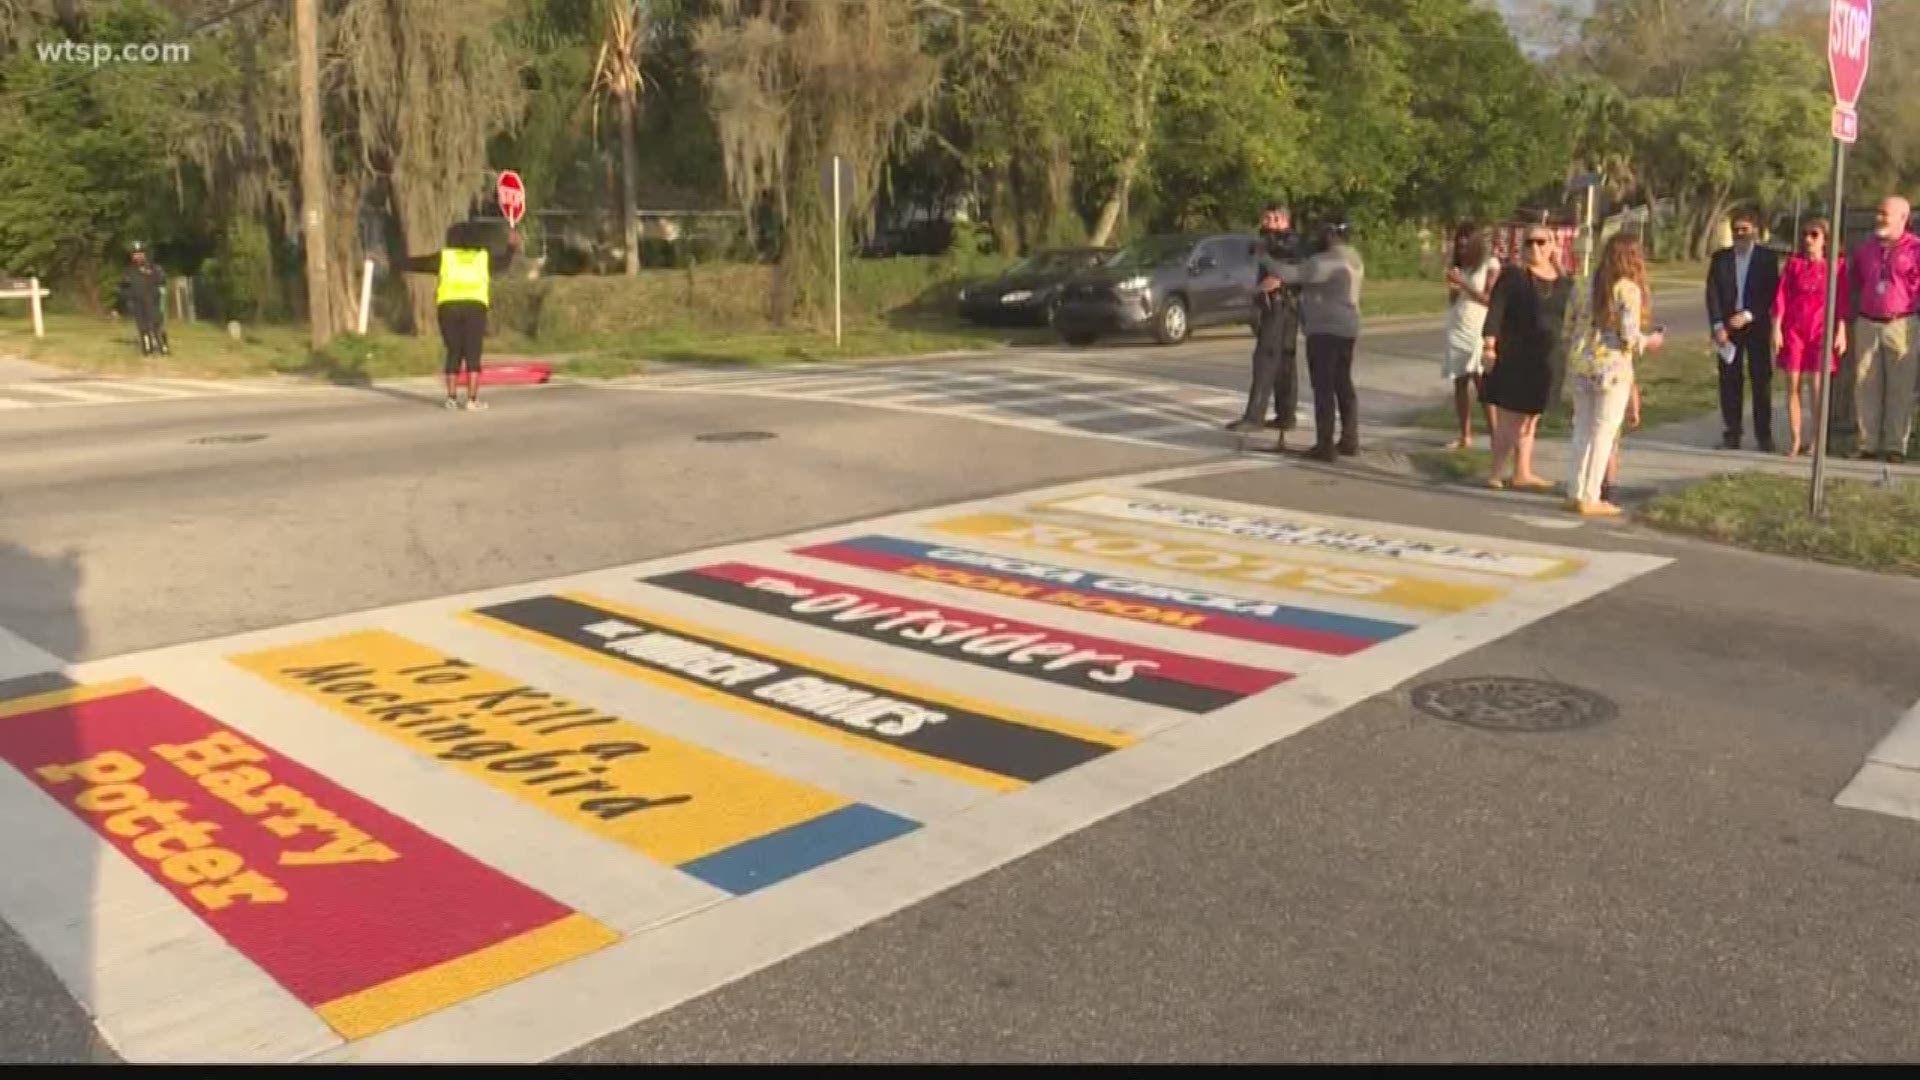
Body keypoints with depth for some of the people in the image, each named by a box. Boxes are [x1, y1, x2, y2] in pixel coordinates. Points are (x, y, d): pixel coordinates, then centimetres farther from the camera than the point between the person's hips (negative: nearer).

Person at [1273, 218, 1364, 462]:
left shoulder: (1325, 261, -18)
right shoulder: (1354, 259, 13)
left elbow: (1290, 274, -22)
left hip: (1325, 330, -9)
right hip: (1347, 328, 9)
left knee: (1323, 388, -7)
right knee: (1343, 384, 14)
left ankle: (1325, 446, -7)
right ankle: (1350, 441, 18)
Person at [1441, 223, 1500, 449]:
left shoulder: (1490, 265, -2)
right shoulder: (1458, 267, 13)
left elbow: (1490, 299, -7)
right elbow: (1452, 302, 14)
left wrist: (1463, 284, -13)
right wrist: (1453, 287, -7)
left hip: (1480, 331, -5)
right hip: (1457, 331, 5)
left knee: (1482, 382, -14)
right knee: (1460, 383, 2)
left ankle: (1494, 434, -14)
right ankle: (1465, 436, 5)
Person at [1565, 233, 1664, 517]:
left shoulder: (1597, 285, 10)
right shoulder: (1629, 289, -9)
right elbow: (1629, 337, -14)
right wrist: (1649, 342, 6)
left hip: (1582, 363, 6)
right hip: (1611, 366, -6)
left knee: (1582, 430, 12)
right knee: (1603, 432, 2)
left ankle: (1576, 493, 16)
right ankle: (1591, 498, 4)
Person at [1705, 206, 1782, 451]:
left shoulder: (1768, 257, 1)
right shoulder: (1720, 258, 6)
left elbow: (1772, 294, -3)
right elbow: (1712, 294, 1)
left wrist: (1748, 315, -15)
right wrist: (1718, 325, -9)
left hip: (1757, 326, -1)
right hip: (1727, 327, 2)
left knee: (1762, 380, 0)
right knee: (1730, 381, 2)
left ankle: (1764, 435, 6)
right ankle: (1731, 434, 8)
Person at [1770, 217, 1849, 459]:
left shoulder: (1836, 264, 2)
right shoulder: (1793, 263, 5)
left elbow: (1842, 301, 1)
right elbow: (1781, 297, 3)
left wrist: (1841, 332, -4)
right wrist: (1776, 329, -3)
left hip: (1820, 330, -2)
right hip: (1793, 330, 2)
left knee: (1816, 387, -4)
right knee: (1793, 386, 2)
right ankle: (1796, 441, 8)